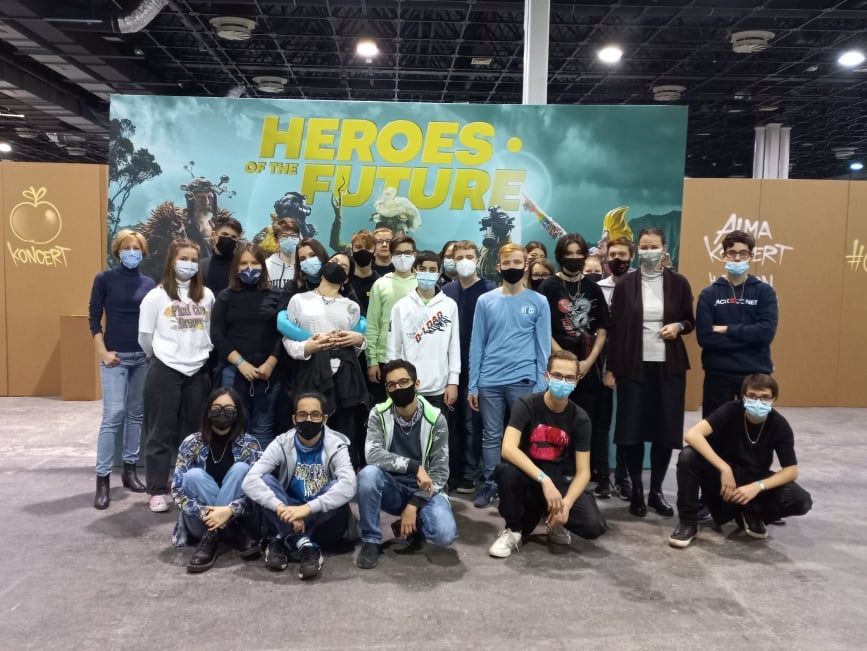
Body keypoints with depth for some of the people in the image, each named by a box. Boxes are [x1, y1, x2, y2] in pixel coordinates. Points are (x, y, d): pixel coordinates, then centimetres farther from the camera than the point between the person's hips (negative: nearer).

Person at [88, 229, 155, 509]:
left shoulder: (149, 283, 7)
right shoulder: (104, 279, -2)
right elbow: (94, 319, -2)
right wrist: (103, 352, -9)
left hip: (143, 357, 4)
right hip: (116, 357, -4)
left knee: (136, 414, 9)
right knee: (113, 415, -10)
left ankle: (130, 470, 19)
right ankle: (102, 478, -3)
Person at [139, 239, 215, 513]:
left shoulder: (207, 295, 7)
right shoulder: (156, 295, -3)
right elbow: (145, 337, 2)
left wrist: (200, 354, 10)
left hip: (198, 371, 3)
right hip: (165, 370, -3)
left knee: (193, 432, 10)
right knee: (161, 432, 2)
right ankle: (158, 490, 10)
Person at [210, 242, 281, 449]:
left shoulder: (274, 297, 8)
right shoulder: (225, 297, 7)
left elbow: (282, 334, 4)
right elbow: (217, 335, 0)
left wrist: (270, 364, -9)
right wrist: (241, 363, -10)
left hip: (267, 371, 1)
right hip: (235, 371, 0)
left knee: (263, 429, 2)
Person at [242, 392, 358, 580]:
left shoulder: (335, 446, -13)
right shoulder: (282, 444, -9)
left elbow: (348, 486, -32)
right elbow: (250, 480, -23)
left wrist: (308, 507, -44)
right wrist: (281, 508, -39)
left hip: (324, 521, -1)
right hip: (289, 520, 2)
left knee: (337, 488, -30)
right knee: (265, 481, -23)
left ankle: (283, 540, -27)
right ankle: (303, 544, -35)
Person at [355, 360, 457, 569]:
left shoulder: (435, 419, -11)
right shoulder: (378, 415, -9)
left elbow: (440, 472, -11)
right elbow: (373, 454, -25)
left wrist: (413, 505, -19)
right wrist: (414, 467, -32)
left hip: (423, 491, 0)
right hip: (391, 489, 1)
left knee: (445, 535, -28)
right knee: (368, 473, -33)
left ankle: (415, 526, 9)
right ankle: (370, 541, -13)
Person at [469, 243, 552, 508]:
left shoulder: (539, 302, 3)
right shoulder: (485, 301, 5)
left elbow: (543, 346, 3)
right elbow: (477, 345, 5)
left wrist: (541, 385, -3)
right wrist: (472, 385, 2)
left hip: (524, 380, -1)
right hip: (490, 381, 1)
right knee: (491, 436, 8)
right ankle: (489, 484, 20)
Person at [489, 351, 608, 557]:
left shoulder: (580, 418, -5)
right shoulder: (526, 405, -13)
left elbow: (583, 472, -7)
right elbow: (508, 449, -28)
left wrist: (566, 503, -25)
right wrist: (544, 479, -38)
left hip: (558, 481, 2)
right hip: (528, 478, -2)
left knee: (594, 526, -22)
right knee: (506, 471, -37)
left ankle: (554, 520, 12)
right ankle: (513, 531, -9)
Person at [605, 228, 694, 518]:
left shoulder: (678, 282, 3)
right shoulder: (625, 284, 2)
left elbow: (691, 322, 12)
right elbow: (615, 328, 2)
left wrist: (679, 326, -12)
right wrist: (610, 367, -1)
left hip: (669, 366, 1)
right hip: (632, 366, -1)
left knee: (665, 429, 3)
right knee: (631, 429, 0)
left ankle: (656, 490, 19)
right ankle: (636, 491, 16)